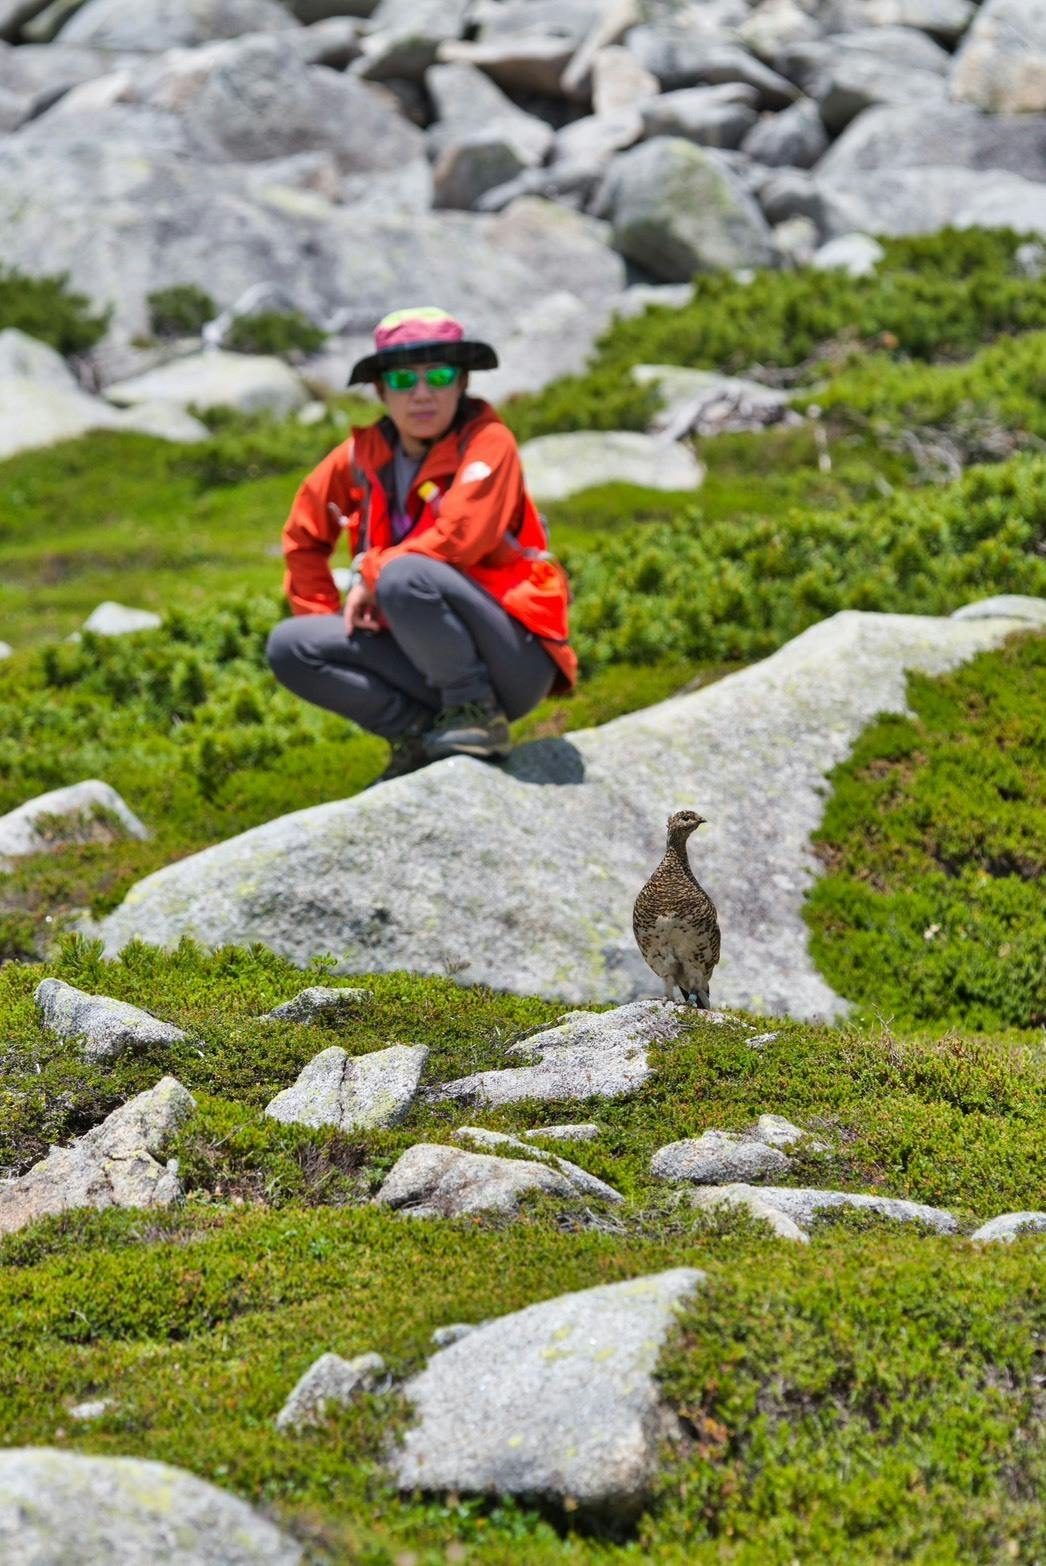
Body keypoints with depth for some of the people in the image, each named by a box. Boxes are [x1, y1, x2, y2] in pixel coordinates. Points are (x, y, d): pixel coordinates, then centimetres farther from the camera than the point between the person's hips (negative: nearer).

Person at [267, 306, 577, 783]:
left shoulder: (488, 442, -10)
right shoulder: (363, 455, 5)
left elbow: (458, 539, -24)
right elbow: (304, 536, 19)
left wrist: (370, 574, -12)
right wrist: (328, 617, 11)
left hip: (516, 665, -6)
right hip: (431, 663, 6)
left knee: (404, 575, -32)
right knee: (289, 646, -7)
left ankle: (478, 713, -14)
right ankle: (418, 731, -2)